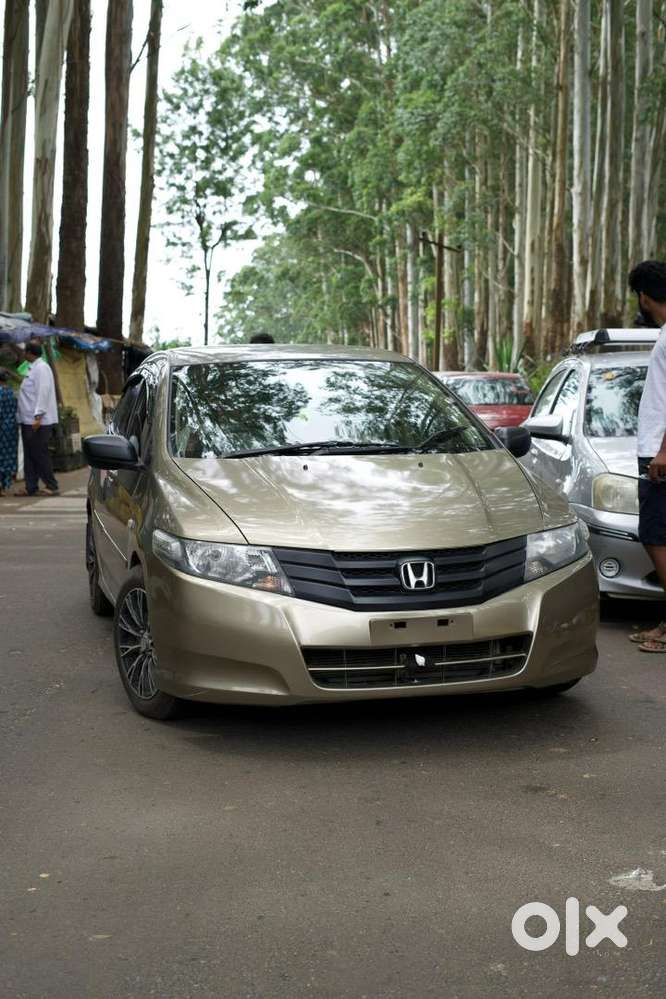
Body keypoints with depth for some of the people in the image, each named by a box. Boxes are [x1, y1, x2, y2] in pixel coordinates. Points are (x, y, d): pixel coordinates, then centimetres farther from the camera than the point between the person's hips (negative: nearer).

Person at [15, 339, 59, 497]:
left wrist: (38, 416, -24)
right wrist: (21, 416, 20)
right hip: (28, 421, 10)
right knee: (29, 455, 9)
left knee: (39, 454, -6)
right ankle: (31, 488, 12)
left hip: (38, 421, -10)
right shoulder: (34, 368, 18)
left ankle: (51, 486, 1)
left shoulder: (41, 368, -12)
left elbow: (43, 393, -20)